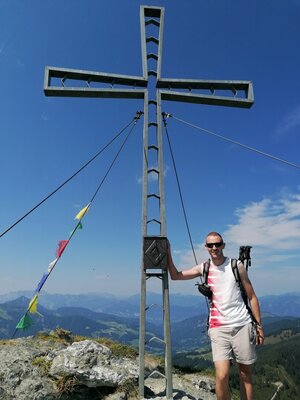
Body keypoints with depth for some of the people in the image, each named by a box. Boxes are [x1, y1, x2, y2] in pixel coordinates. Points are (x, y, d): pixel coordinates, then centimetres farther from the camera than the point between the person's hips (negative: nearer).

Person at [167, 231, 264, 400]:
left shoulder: (237, 266, -3)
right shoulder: (204, 268, 2)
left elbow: (252, 297, 2)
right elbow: (175, 275, 3)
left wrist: (259, 325, 0)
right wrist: (168, 253, -6)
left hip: (243, 326, 0)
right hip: (219, 328, 0)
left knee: (245, 374, 11)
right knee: (222, 376, -10)